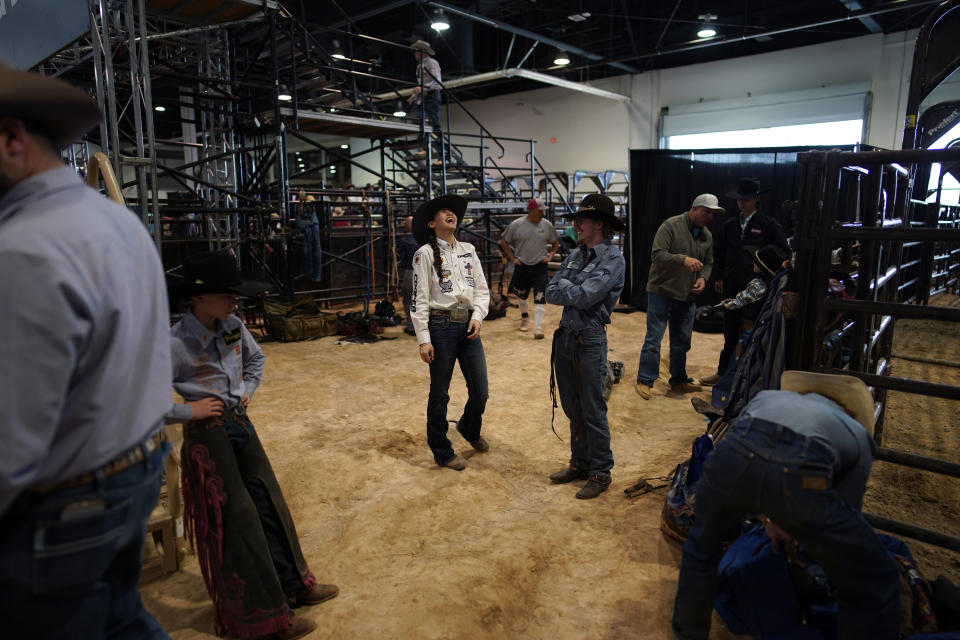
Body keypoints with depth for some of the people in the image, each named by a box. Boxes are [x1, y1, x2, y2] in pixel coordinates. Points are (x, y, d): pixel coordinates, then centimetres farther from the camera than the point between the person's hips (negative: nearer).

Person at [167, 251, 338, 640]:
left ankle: (291, 585, 34)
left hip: (241, 426, 7)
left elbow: (255, 358, 20)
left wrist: (248, 390, 7)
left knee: (269, 504, 14)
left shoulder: (233, 327, 0)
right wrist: (189, 411, -16)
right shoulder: (175, 344, -19)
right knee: (237, 521, 1)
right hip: (208, 435, -7)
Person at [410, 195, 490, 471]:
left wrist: (478, 316, -6)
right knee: (439, 393, 7)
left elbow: (482, 288, 12)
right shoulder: (425, 253, -4)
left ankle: (469, 428, 41)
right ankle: (442, 452, 26)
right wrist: (423, 339, -12)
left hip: (469, 325, 5)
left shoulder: (469, 250, 11)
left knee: (480, 391, 8)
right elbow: (419, 298, -7)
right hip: (441, 326, -4)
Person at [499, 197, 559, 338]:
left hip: (540, 265, -1)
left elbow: (555, 242, 14)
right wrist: (512, 258, -2)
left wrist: (551, 255, -1)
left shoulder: (547, 224, -2)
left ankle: (538, 327, -8)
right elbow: (504, 242, 4)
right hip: (522, 265, 1)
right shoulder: (516, 224, -7)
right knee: (521, 294, 17)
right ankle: (525, 317, 43)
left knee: (540, 296, -10)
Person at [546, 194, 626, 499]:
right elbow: (551, 293, 4)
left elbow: (584, 297, -21)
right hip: (564, 337, 7)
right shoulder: (575, 255, 10)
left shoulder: (613, 259, -11)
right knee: (572, 409, 16)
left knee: (592, 411, 3)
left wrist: (564, 285, -4)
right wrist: (575, 291, -12)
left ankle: (600, 473, 19)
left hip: (590, 340, -7)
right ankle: (580, 463, 31)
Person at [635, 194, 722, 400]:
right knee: (654, 338, -4)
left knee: (682, 341, 13)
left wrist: (703, 278, -3)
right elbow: (657, 255, -19)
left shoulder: (707, 236, 10)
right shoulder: (671, 226, -11)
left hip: (687, 296, 7)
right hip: (662, 292, -6)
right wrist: (683, 259, -32)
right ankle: (645, 381, 6)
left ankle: (679, 381, 26)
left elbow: (708, 263, 18)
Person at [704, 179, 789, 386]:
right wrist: (720, 277, 13)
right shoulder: (730, 226, 11)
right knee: (730, 334, 14)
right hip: (732, 288, 5)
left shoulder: (768, 225, -4)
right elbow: (718, 252, 22)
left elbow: (783, 254, -2)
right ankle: (723, 373, 25)